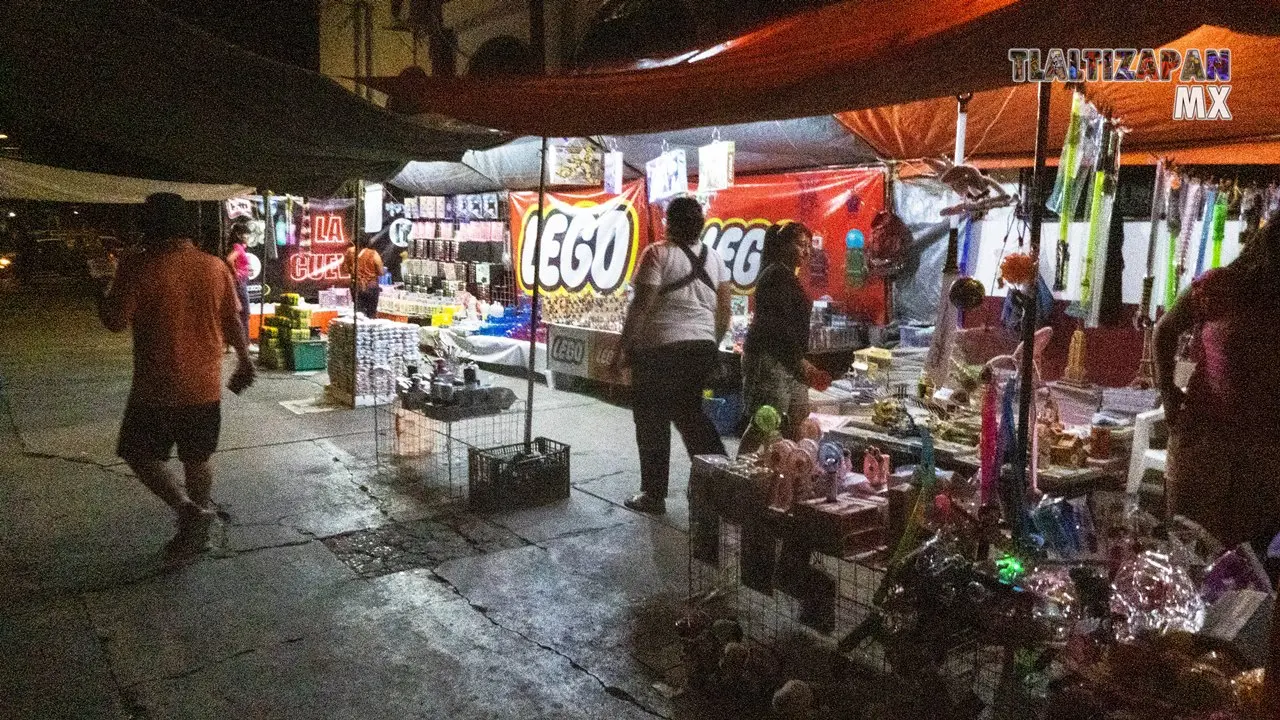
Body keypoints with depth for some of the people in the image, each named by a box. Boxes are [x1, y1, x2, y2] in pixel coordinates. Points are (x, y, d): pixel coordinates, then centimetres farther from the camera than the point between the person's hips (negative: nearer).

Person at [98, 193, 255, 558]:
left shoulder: (139, 266, -13)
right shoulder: (215, 266, 0)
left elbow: (115, 322, -10)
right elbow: (232, 321, 6)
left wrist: (102, 298, 10)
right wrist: (245, 362, 16)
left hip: (158, 387, -4)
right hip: (205, 385, 4)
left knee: (139, 453, 13)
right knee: (197, 458, 16)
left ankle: (188, 508, -3)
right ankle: (196, 529, 25)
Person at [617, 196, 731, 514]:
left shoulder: (658, 253, -10)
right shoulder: (714, 258, 9)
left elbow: (643, 303, -15)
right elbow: (724, 309, 9)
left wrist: (626, 342, -7)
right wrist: (713, 343, 20)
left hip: (661, 348, -6)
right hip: (703, 347, 6)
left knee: (652, 420, 5)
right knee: (690, 412, 20)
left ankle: (654, 495, 10)